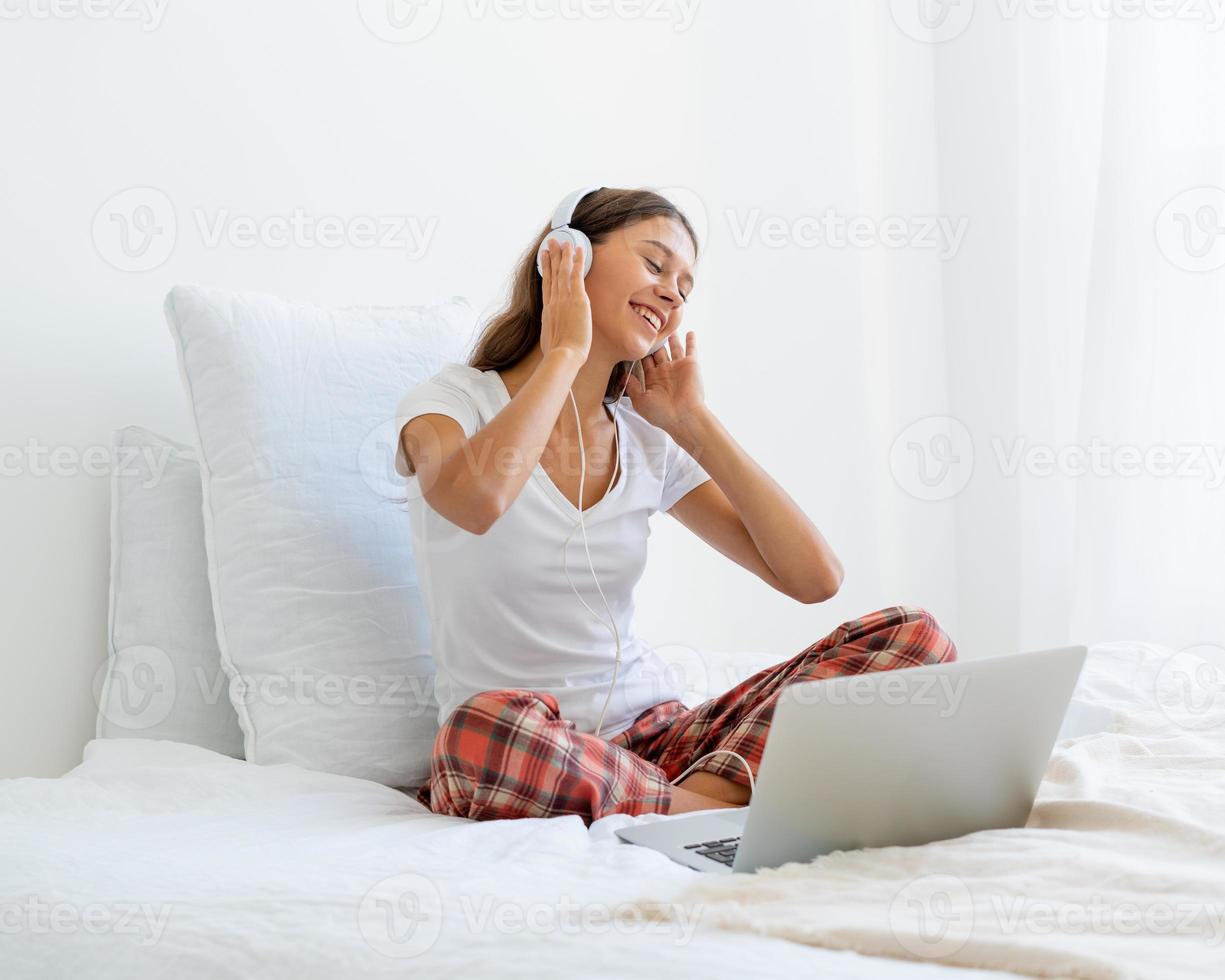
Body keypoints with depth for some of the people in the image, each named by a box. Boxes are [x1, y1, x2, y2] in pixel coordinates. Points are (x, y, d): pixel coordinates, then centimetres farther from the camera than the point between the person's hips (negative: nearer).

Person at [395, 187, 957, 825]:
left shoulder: (648, 444, 11)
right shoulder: (454, 401, -2)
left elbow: (815, 578, 3)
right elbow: (475, 499, -30)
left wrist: (693, 422, 2)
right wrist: (565, 352, -14)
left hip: (657, 737, 5)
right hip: (531, 764, -4)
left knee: (911, 636, -10)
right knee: (486, 727, -43)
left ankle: (712, 787, -27)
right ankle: (724, 813, -21)